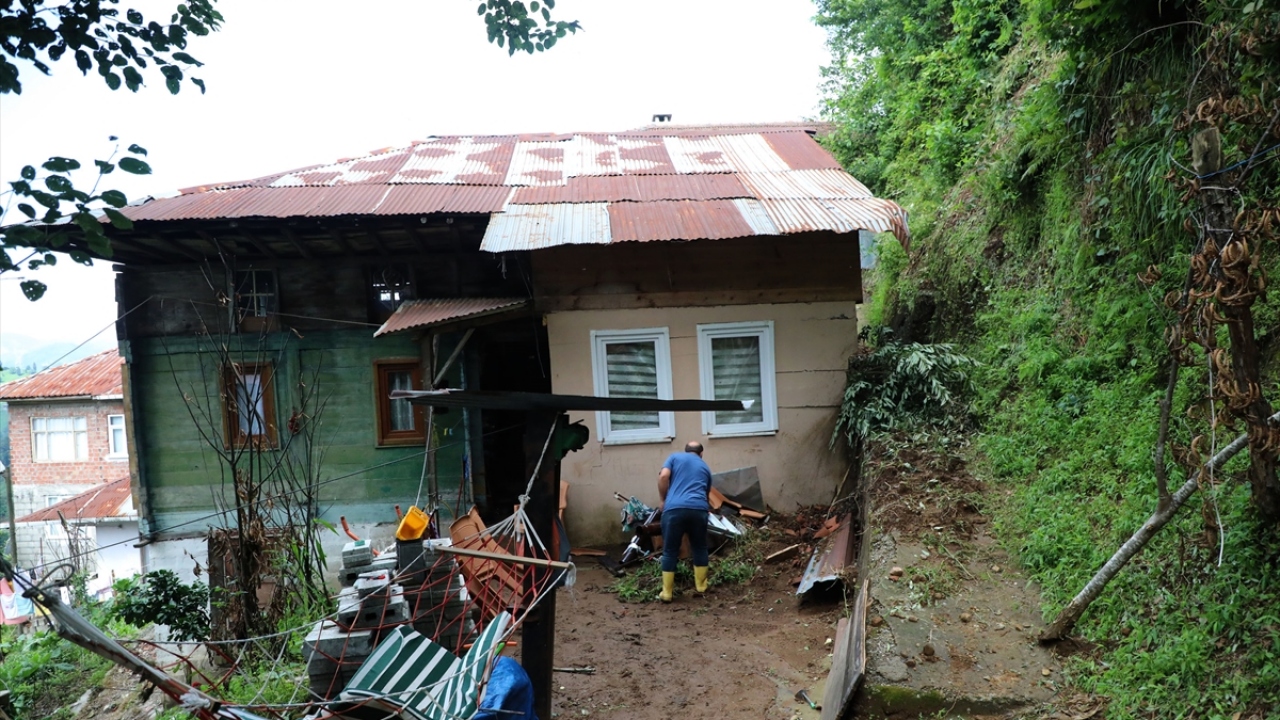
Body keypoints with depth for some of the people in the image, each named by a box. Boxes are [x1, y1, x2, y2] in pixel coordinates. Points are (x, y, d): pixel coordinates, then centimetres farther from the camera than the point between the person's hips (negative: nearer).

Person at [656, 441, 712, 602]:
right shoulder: (705, 467, 27)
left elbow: (663, 477, 2)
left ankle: (667, 592, 10)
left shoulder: (675, 457, 19)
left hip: (674, 509, -2)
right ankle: (701, 586, 29)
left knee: (670, 552, 8)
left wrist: (663, 500, 12)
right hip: (699, 509, 2)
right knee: (699, 548, 21)